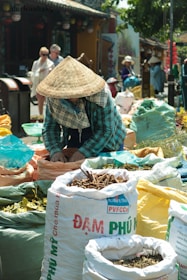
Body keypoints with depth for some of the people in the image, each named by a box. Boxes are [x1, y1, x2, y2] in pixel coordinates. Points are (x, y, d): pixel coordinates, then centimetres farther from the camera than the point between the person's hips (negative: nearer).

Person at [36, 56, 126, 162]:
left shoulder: (101, 94, -31)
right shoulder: (53, 98, -20)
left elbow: (106, 130, -28)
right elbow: (50, 127, -14)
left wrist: (84, 152, -35)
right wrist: (55, 151, -31)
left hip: (106, 144, -2)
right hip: (76, 139, 3)